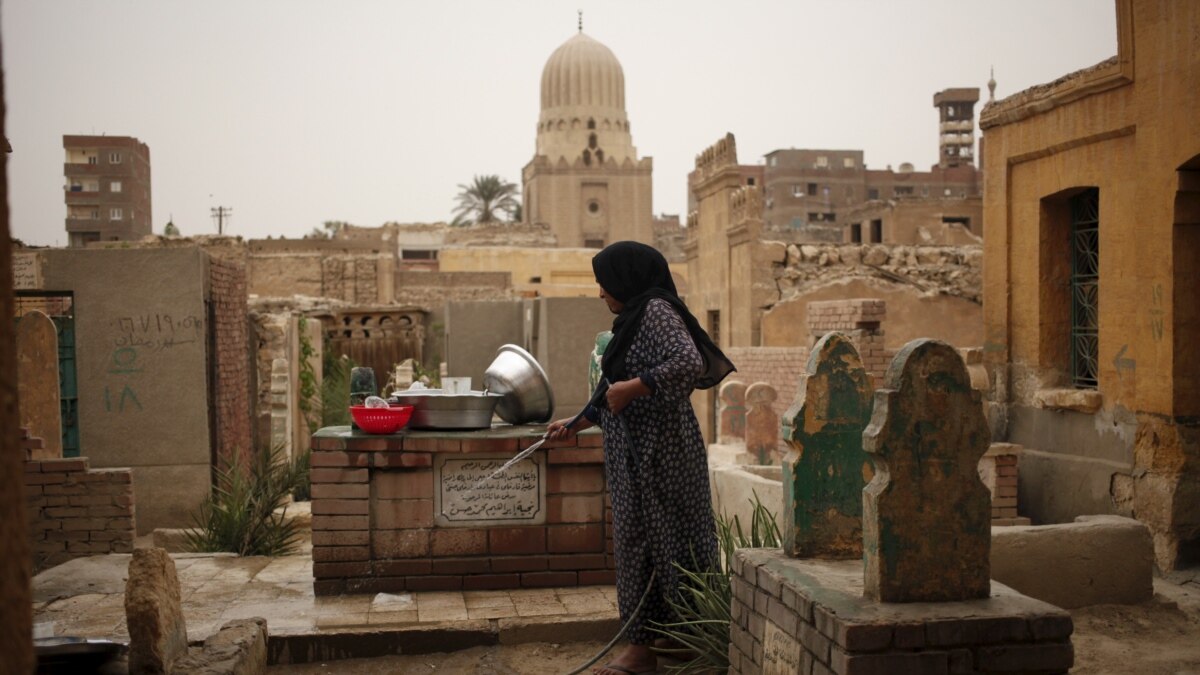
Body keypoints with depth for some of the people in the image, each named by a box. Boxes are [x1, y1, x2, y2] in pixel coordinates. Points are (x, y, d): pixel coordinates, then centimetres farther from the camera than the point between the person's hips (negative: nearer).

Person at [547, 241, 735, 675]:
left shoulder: (657, 310, -10)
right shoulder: (635, 318, 18)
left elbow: (690, 363, -25)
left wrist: (631, 387, -22)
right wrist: (577, 424, 26)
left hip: (659, 455, -9)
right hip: (636, 455, 9)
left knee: (662, 543, -3)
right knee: (637, 542, 10)